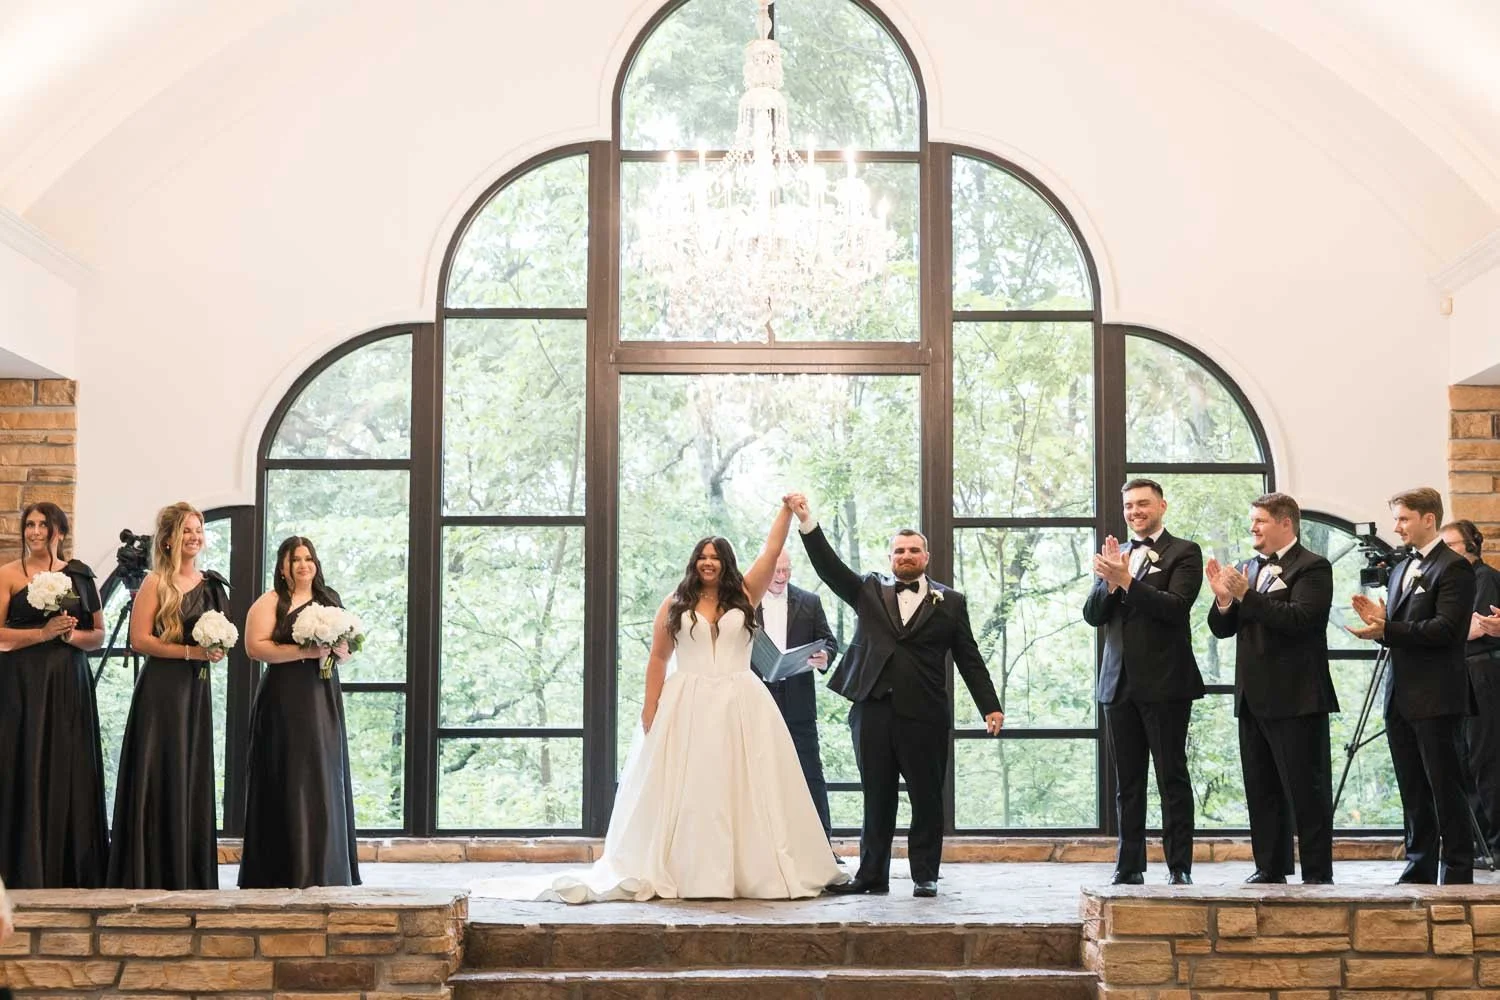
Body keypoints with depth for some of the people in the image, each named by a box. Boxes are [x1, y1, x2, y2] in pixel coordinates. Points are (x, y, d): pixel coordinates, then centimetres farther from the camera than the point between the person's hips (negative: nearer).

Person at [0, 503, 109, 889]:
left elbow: (98, 635, 11)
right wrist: (44, 632, -15)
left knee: (70, 773, 2)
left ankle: (72, 872, 7)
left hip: (70, 686, 2)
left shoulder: (80, 575, 10)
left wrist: (71, 634, -8)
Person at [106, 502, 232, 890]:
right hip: (161, 690, -6)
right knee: (160, 777, -6)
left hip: (197, 690, 6)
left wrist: (218, 650, 1)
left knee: (194, 778, 7)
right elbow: (139, 639, -12)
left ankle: (191, 877, 12)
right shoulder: (156, 583, -5)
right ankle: (153, 876, -1)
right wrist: (191, 652, -18)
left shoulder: (213, 583, 13)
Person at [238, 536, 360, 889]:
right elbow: (255, 646, -12)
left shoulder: (330, 601, 17)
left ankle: (324, 871, 9)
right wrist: (305, 651, -19)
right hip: (285, 704, -5)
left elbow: (346, 653, 21)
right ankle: (286, 874, -4)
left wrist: (338, 647, -4)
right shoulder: (270, 602, 0)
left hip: (324, 701, 5)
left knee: (325, 784, 4)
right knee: (288, 786, -7)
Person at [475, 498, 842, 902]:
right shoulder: (675, 603, 6)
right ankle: (683, 873, 3)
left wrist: (786, 510, -6)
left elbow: (772, 551, 3)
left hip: (739, 707, 1)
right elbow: (657, 658, 5)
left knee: (741, 788, 1)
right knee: (686, 789, 0)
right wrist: (650, 709, -3)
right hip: (687, 707, -1)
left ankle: (749, 872, 4)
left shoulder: (744, 596, 8)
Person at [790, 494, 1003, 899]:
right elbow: (830, 568, 1)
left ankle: (925, 875, 11)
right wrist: (807, 523, -11)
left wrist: (990, 707, 1)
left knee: (927, 799, 2)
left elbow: (970, 660, 8)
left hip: (924, 714, -1)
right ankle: (872, 875, 11)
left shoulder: (949, 602, 10)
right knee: (876, 799, 6)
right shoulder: (869, 591, 13)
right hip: (873, 710, 1)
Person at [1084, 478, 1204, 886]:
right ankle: (1129, 866, 12)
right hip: (1119, 683, 5)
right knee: (1127, 782, 8)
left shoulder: (1183, 553, -1)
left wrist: (1126, 580, -22)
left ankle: (1179, 867, 0)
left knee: (1173, 777, -2)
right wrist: (1108, 581, -12)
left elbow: (1176, 607, -15)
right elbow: (1092, 615, 7)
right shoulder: (1114, 555, 15)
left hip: (1165, 683, -5)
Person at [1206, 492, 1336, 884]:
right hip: (1253, 699, 8)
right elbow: (1221, 629, 13)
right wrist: (1224, 599, -8)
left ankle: (1317, 874, 1)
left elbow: (1299, 619, -22)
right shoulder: (1248, 570, 16)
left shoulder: (1312, 568, -7)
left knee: (1306, 790, -3)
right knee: (1261, 790, 12)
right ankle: (1270, 869, 19)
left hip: (1295, 700, -8)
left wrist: (1246, 595, -23)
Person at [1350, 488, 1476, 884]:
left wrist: (1386, 629, -22)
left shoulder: (1454, 568, -8)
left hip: (1435, 698, -8)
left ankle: (1458, 873, 1)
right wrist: (1379, 620, -1)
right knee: (1413, 791, 11)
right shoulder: (1400, 569, 18)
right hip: (1400, 698, 8)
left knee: (1445, 789, -4)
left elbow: (1445, 629, -19)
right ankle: (1420, 868, 16)